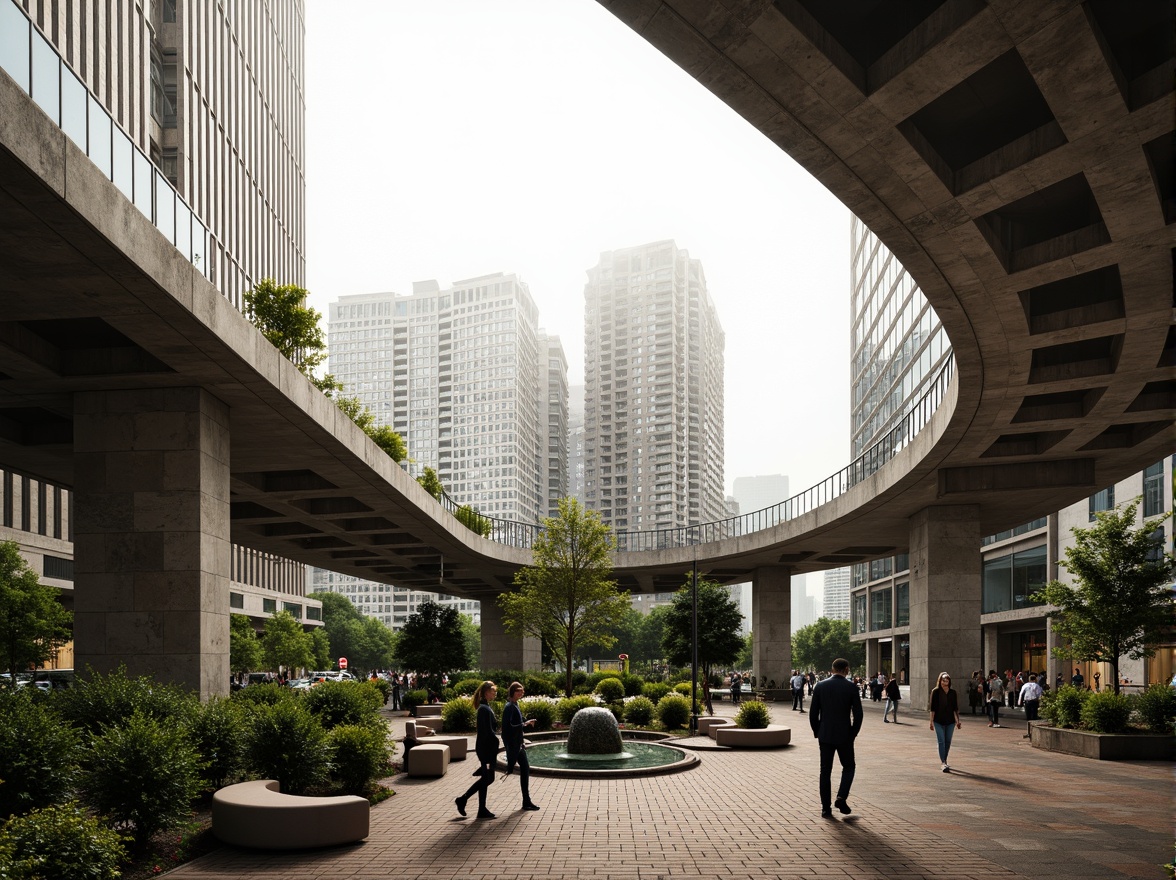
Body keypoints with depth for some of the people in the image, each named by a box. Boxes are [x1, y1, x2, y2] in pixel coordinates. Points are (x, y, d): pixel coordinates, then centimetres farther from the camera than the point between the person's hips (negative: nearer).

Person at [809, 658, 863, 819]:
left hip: (825, 736, 2)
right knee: (849, 767, 18)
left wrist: (817, 732, 11)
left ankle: (826, 809, 8)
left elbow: (813, 713, -1)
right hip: (844, 736, -1)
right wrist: (853, 733, 5)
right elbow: (858, 714, -8)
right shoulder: (851, 687, -7)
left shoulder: (820, 686, -2)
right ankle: (841, 797, -1)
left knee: (825, 771, 9)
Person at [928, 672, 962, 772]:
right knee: (941, 741, -9)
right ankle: (943, 763, -14)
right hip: (938, 721, -3)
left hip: (950, 721, 3)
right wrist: (931, 721, -6)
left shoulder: (953, 692, 4)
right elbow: (932, 708, -4)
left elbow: (955, 708, 10)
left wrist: (958, 720, 9)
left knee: (948, 742, 10)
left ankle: (944, 761, 25)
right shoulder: (935, 692, -4)